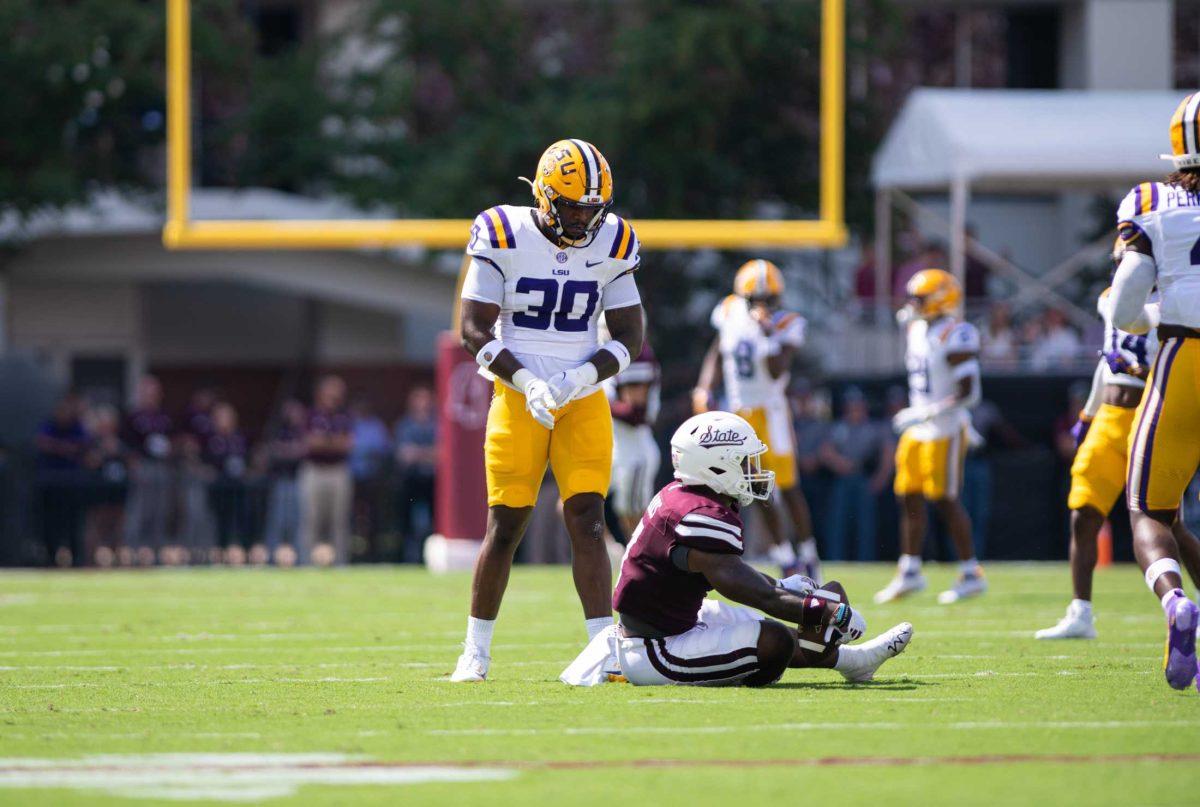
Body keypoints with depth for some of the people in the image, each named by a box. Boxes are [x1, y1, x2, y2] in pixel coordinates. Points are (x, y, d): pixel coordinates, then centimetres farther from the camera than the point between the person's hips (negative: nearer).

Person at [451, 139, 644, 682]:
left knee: (586, 519, -8)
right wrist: (526, 383, -20)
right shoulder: (503, 238, -7)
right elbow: (475, 331, -7)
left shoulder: (611, 245, 2)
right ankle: (475, 651, 11)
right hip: (518, 396, -2)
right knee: (505, 524, -2)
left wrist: (581, 377, -13)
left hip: (584, 399, 2)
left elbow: (629, 337, 5)